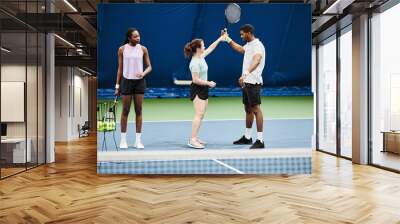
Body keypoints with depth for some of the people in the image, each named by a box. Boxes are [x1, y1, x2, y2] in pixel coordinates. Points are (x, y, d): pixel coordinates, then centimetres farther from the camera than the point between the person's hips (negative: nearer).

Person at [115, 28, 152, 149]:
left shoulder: (143, 49, 1)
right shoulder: (122, 49, 0)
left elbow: (149, 66, 4)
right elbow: (120, 69, 4)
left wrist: (143, 73, -18)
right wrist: (117, 86, 1)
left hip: (139, 81, 1)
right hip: (126, 81, -1)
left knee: (139, 111, 4)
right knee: (125, 111, 3)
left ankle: (138, 140, 11)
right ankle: (123, 140, 14)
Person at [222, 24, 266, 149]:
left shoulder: (257, 45, -14)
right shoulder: (248, 45, 16)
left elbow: (256, 61, -33)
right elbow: (240, 49, 39)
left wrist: (245, 73, -48)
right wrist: (228, 39, 36)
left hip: (253, 82, -10)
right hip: (246, 82, 10)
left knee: (256, 109, -8)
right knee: (248, 109, 15)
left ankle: (260, 140, -4)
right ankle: (247, 137, 26)